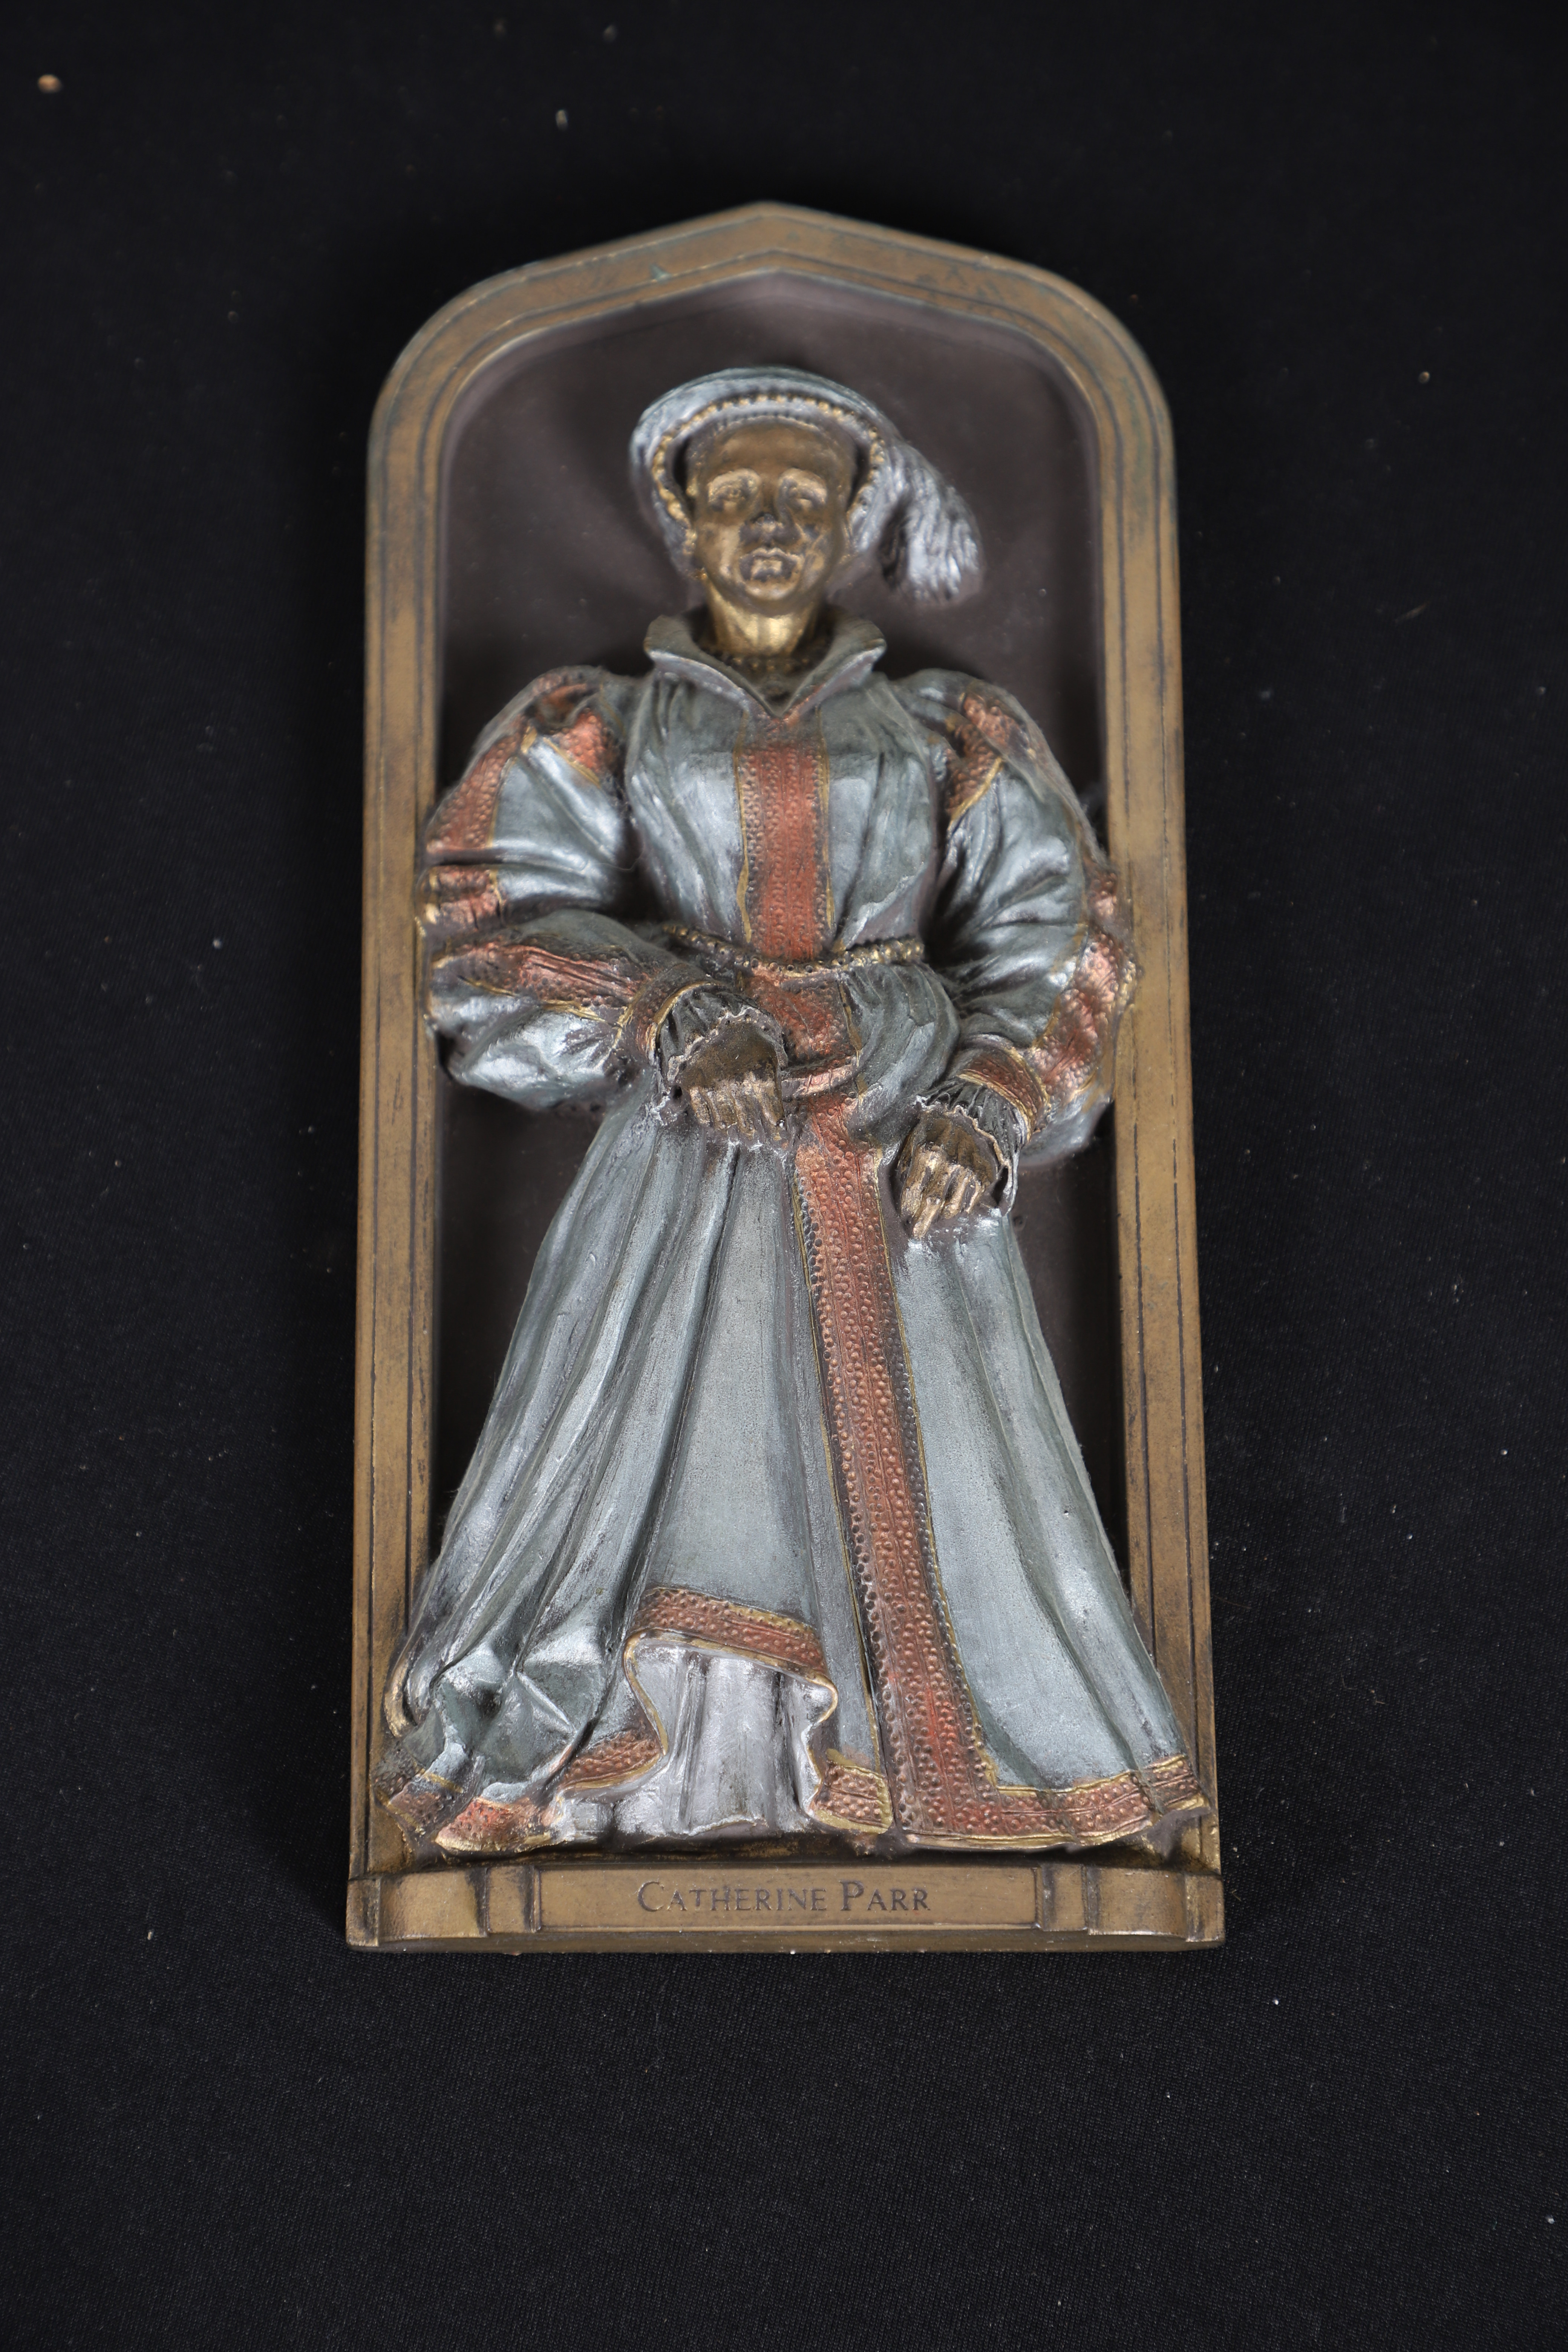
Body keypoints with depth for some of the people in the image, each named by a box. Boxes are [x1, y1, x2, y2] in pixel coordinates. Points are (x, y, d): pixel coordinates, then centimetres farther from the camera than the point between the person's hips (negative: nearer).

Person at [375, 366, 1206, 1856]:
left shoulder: (949, 738, 14)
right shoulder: (588, 733, 12)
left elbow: (1052, 935, 7)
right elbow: (495, 920, -2)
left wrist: (988, 1106, -11)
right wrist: (670, 1016, -19)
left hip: (904, 1178, 1)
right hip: (685, 1173, -1)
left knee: (935, 1505, -1)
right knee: (634, 1490, -5)